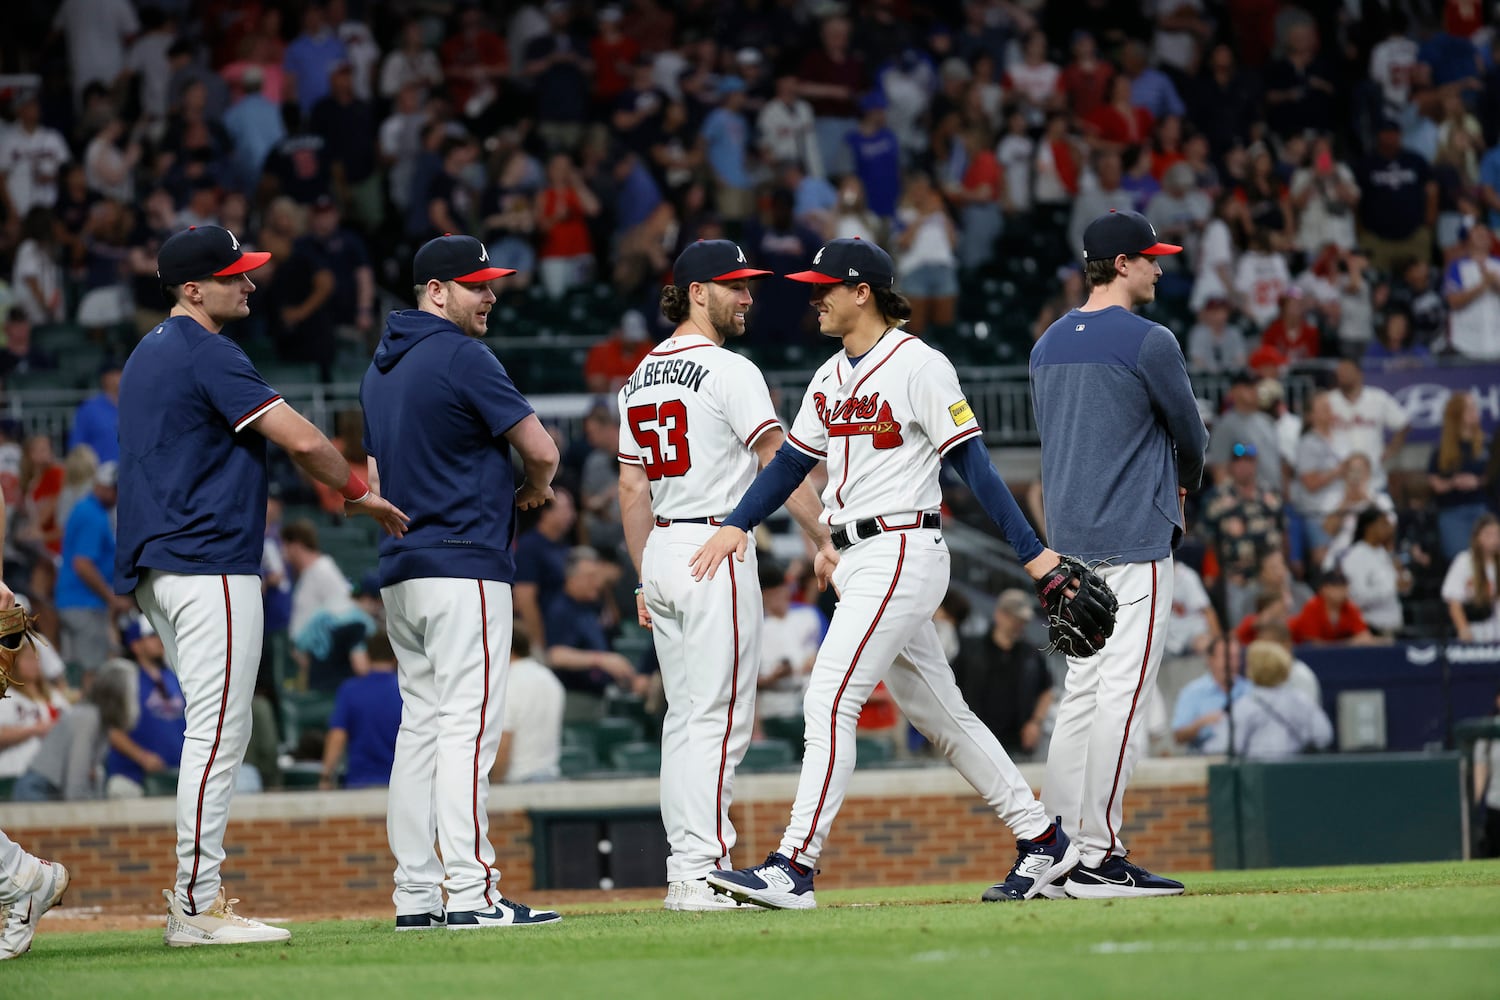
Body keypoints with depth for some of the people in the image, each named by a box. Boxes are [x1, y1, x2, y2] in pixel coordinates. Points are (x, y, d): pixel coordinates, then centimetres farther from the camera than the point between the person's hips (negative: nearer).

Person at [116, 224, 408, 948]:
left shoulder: (149, 353, 18)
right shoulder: (208, 355, -13)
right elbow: (302, 439, -17)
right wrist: (358, 494, -1)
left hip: (158, 569, 10)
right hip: (210, 568, -10)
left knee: (214, 731, 13)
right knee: (218, 731, -10)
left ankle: (196, 899, 12)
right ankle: (198, 906, -11)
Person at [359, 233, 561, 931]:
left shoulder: (381, 366, 16)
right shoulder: (462, 357, -11)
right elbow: (541, 449, -11)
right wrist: (533, 490, 12)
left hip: (400, 571, 9)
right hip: (465, 567, -9)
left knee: (421, 725, 10)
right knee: (468, 724, -11)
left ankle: (415, 895, 8)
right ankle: (470, 893, -16)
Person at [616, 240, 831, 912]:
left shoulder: (639, 378, 14)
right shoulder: (729, 371, -10)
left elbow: (632, 489, 16)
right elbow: (779, 466, -14)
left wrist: (646, 579, 18)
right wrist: (827, 542, -12)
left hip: (661, 552, 8)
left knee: (685, 717, 11)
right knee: (717, 718, -8)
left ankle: (686, 871, 11)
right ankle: (701, 873, -12)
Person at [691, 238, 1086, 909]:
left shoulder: (917, 365, -10)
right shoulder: (831, 378, 16)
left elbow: (972, 462, -12)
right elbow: (791, 463, 19)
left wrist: (1032, 552, -15)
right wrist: (738, 525, 4)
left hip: (903, 552, -9)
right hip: (856, 563, 9)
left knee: (829, 703, -15)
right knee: (940, 715, 13)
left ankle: (794, 868, -18)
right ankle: (1041, 841, 21)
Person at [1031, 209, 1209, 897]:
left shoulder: (1048, 345, 13)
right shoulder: (1148, 342, -11)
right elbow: (1191, 436, -1)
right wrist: (1182, 484, 22)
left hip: (1068, 537, 8)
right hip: (1135, 539, -8)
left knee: (1082, 692, 13)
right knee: (1124, 693, -8)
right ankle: (1098, 856, -11)